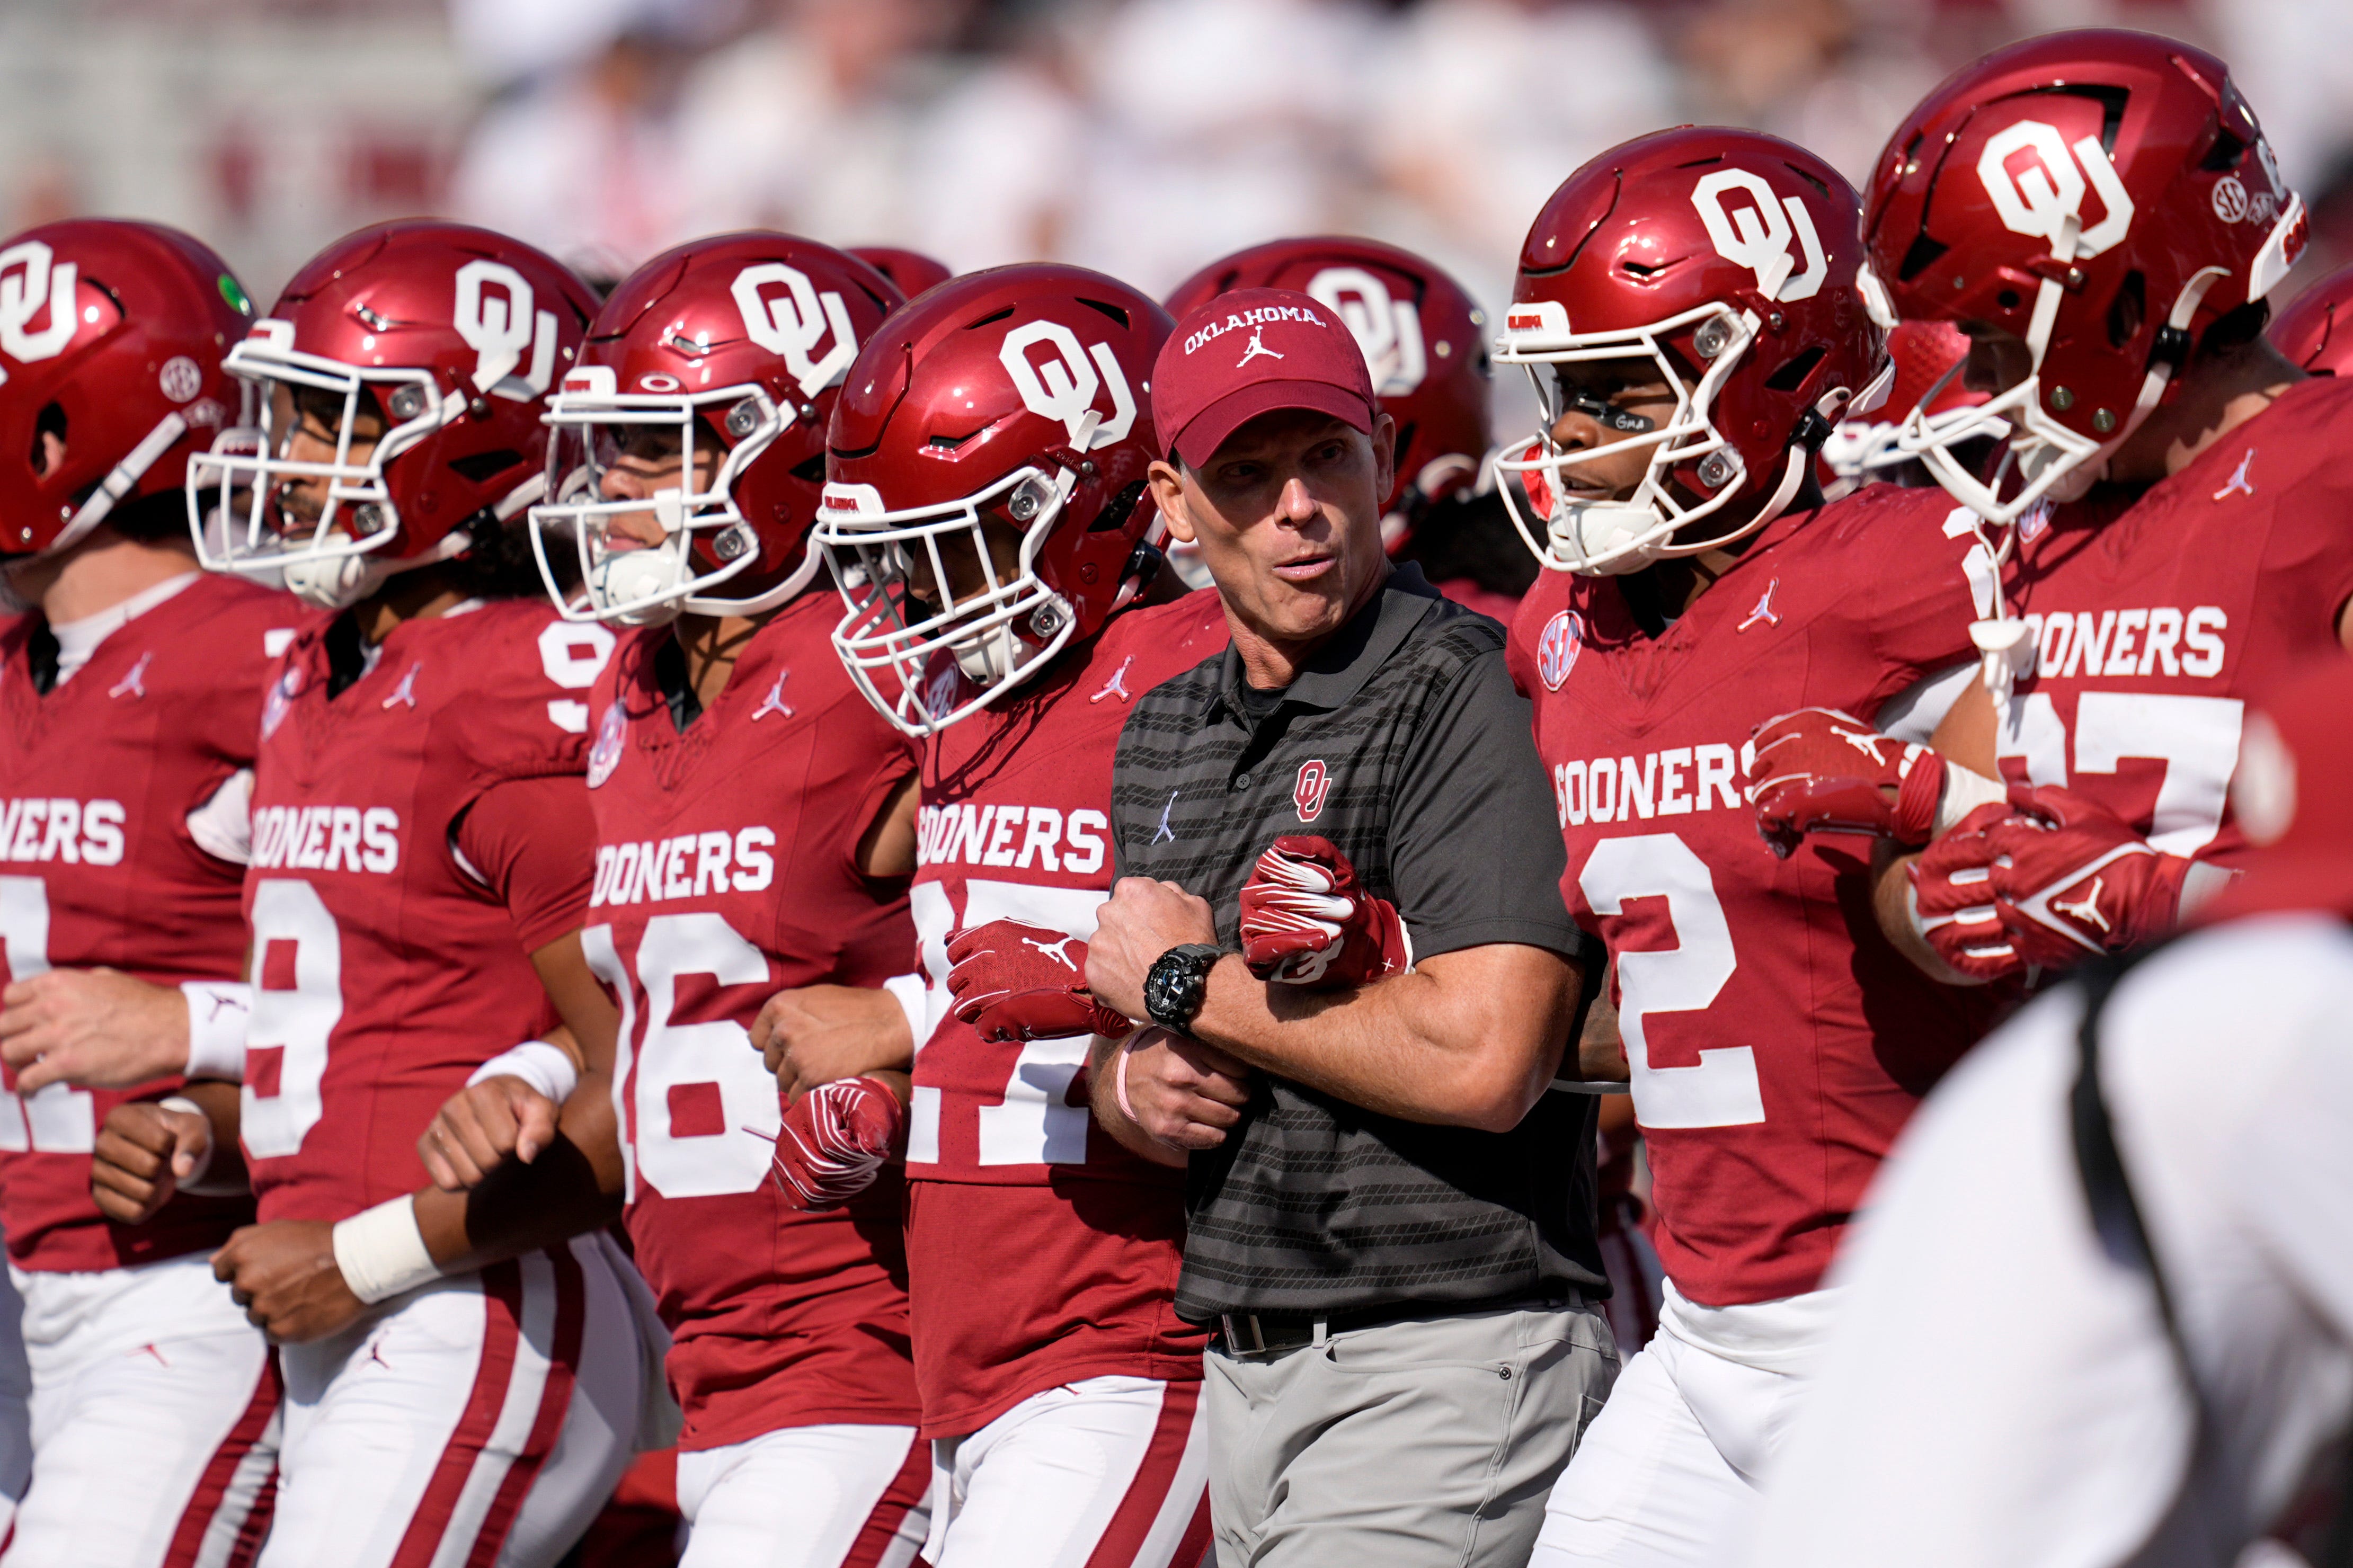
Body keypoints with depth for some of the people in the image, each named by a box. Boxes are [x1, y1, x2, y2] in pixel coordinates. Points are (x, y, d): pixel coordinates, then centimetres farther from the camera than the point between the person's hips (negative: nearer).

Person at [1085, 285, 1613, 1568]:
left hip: (1446, 1356, -8)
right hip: (1240, 1364, 8)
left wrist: (1189, 986, -10)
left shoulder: (1467, 694, -12)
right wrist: (1138, 1089, -1)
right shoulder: (1164, 736, 14)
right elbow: (1125, 1036, 25)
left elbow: (1486, 1059, -23)